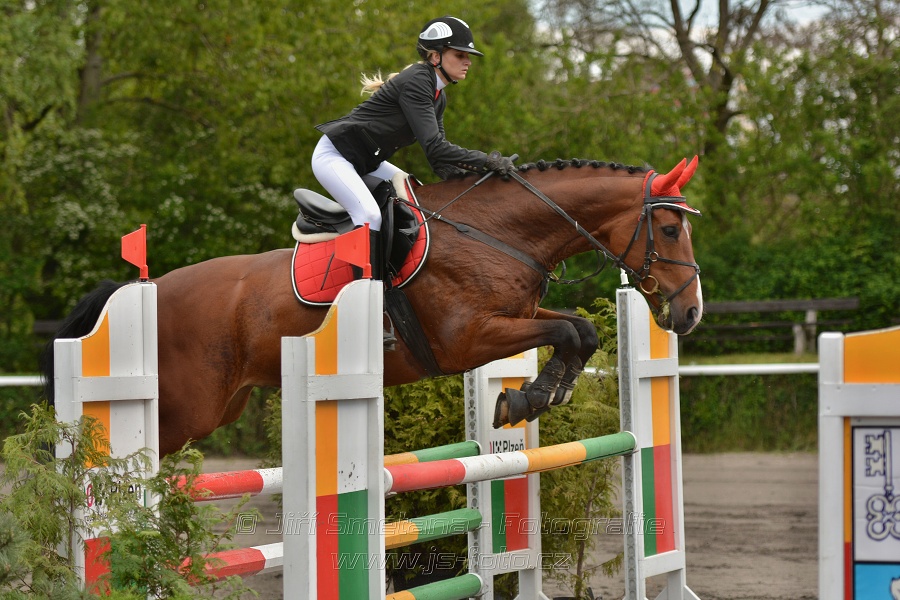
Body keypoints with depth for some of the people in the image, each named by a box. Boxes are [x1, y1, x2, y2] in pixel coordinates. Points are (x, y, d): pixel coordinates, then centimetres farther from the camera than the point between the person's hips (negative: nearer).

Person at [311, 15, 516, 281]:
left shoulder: (438, 97, 7)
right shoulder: (415, 82, -23)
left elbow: (438, 158, 4)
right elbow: (433, 147, -32)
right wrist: (487, 161, -33)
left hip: (366, 164, 10)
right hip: (334, 156, -10)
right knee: (369, 214, -28)